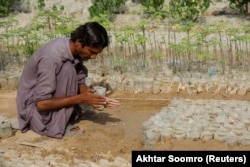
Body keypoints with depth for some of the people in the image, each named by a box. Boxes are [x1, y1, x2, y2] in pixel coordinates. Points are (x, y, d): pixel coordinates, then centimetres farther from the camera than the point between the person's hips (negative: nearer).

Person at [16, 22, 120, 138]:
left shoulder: (75, 49, -8)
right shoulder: (52, 56, -32)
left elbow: (80, 83, 0)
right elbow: (42, 103, -30)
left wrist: (91, 96, -20)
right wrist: (80, 99, -29)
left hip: (50, 93, 8)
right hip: (34, 105, -8)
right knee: (67, 70, -27)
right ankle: (58, 126, -20)